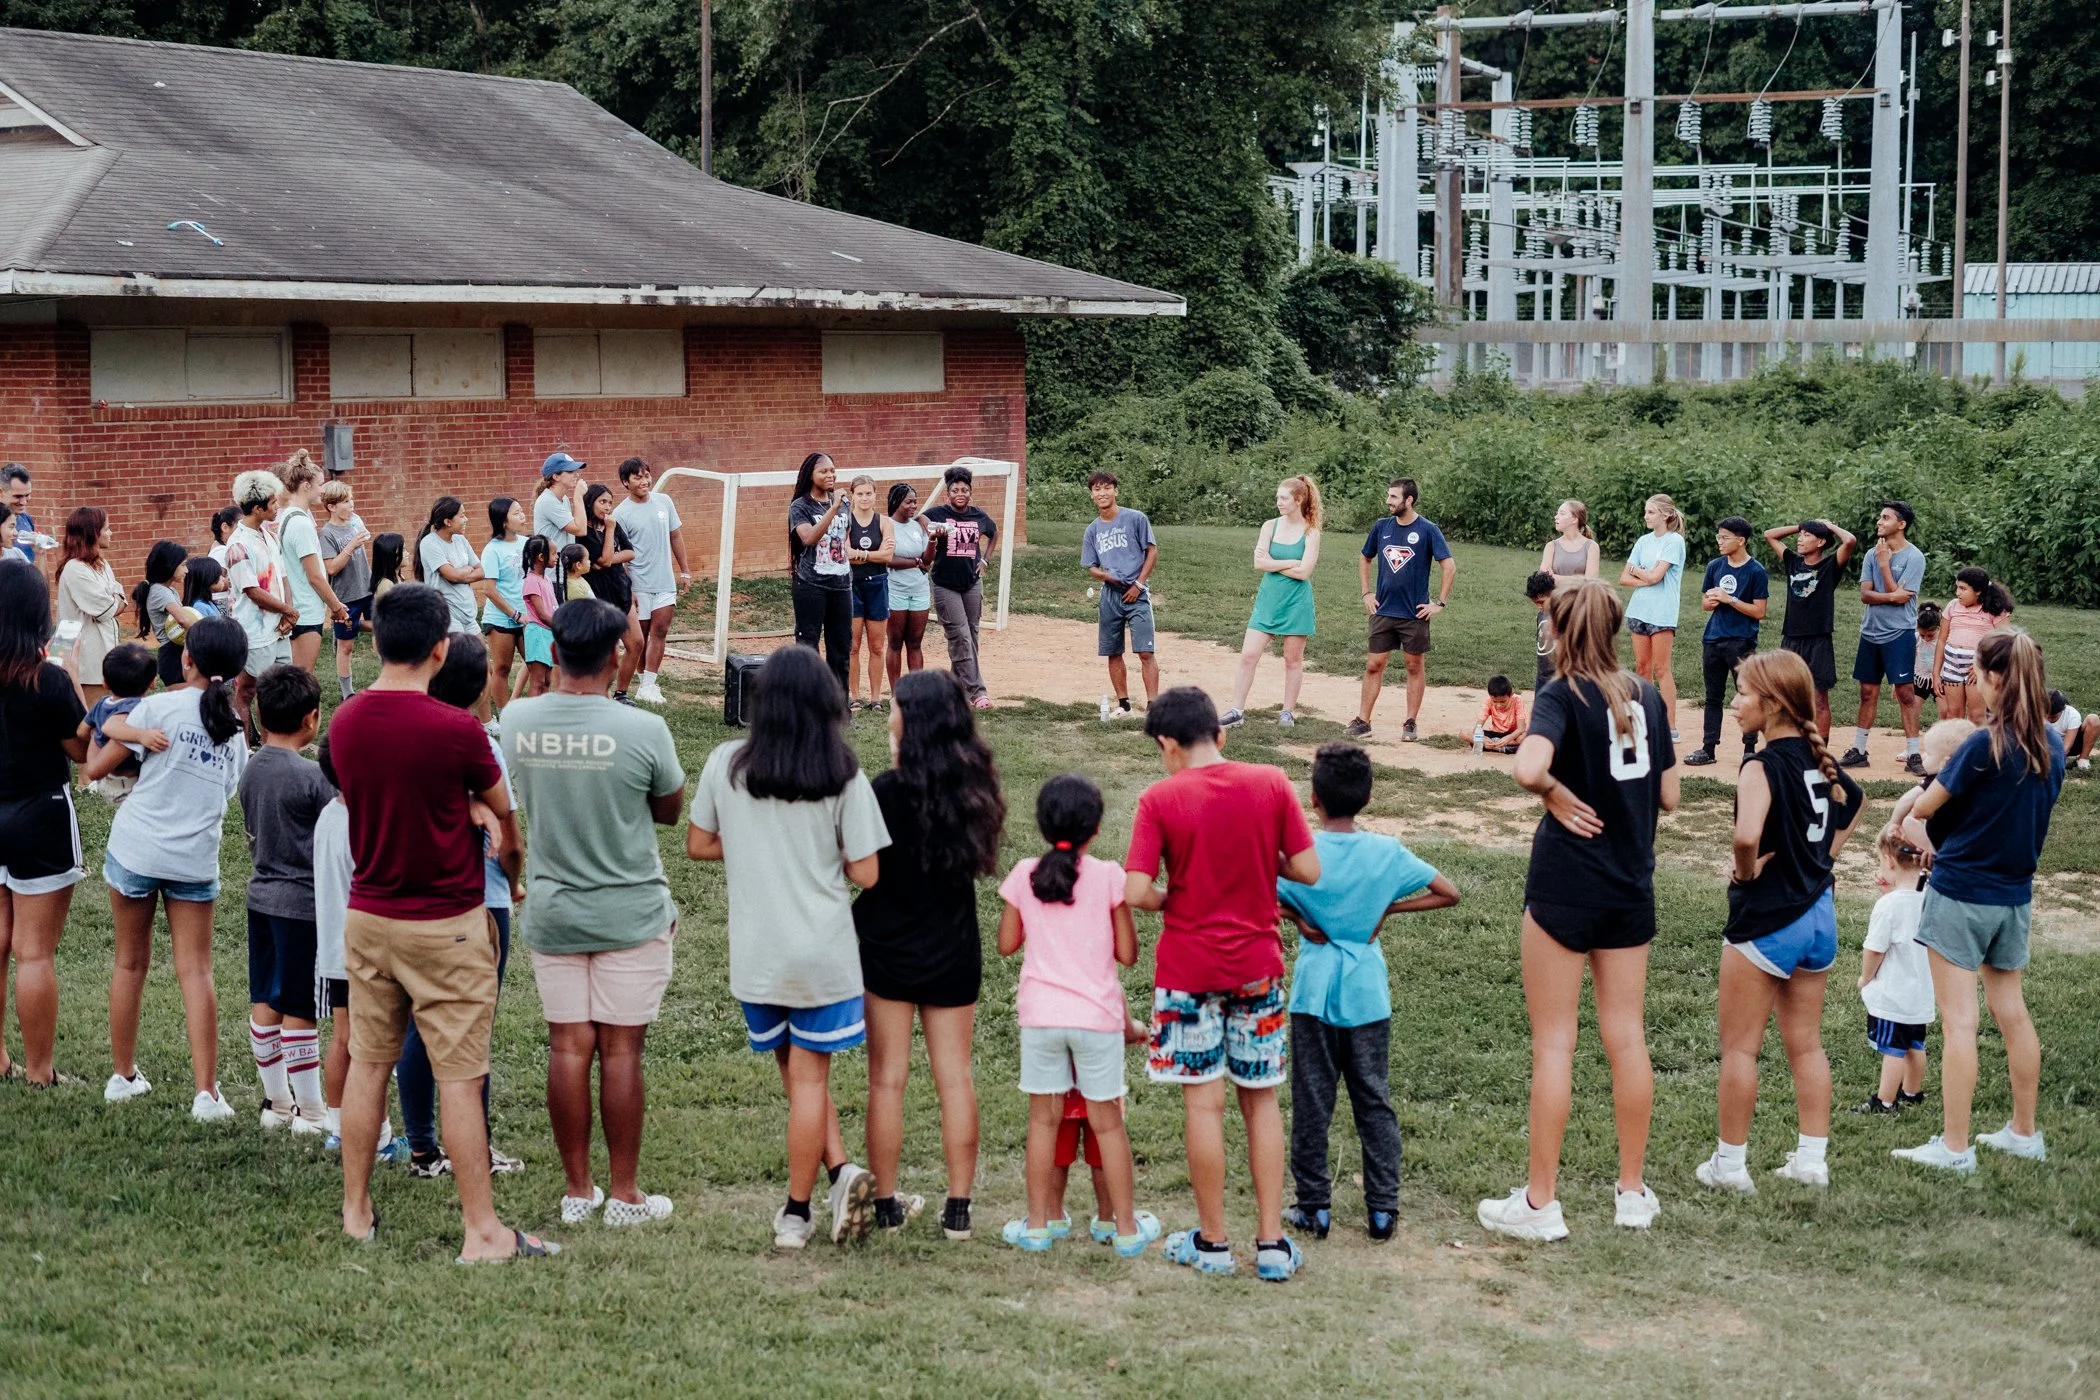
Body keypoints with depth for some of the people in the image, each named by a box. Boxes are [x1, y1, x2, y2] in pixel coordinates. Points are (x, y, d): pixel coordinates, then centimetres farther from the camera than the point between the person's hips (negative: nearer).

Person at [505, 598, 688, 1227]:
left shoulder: (517, 720, -7)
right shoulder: (643, 730, -17)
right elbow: (669, 809, -2)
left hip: (551, 911, 3)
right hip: (630, 914, -3)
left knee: (568, 1048, 9)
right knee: (620, 1051, 4)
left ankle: (577, 1190, 18)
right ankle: (625, 1194, 12)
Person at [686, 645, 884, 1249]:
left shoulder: (726, 764, -4)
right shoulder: (844, 777, -9)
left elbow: (698, 844, 5)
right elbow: (865, 873, -8)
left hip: (754, 952, 1)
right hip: (823, 952, -1)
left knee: (798, 1072, 16)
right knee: (809, 1076, 8)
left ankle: (840, 1169, 2)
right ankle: (795, 1211, 9)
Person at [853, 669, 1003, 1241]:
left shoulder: (890, 790, -18)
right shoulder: (974, 788, -4)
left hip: (888, 954, -4)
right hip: (954, 953, 4)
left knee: (886, 1080, 7)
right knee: (955, 1077, 10)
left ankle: (886, 1205, 13)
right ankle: (958, 1208, 12)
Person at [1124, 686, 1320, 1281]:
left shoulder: (1160, 799, -11)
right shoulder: (1271, 784, -5)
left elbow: (1136, 893, -16)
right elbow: (1308, 870, -5)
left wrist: (1172, 899, 5)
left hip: (1189, 969, -2)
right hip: (1258, 965, 3)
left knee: (1203, 1102, 5)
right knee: (1262, 1101, 11)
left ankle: (1211, 1241, 13)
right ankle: (1272, 1242, 12)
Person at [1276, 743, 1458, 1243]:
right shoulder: (1387, 853, -5)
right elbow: (1449, 893, 0)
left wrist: (1297, 918, -6)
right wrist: (1389, 907, 1)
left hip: (1314, 991, -1)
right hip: (1368, 994, 2)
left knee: (1311, 1102, 8)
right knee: (1374, 1102, 10)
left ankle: (1314, 1207, 13)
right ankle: (1382, 1208, 11)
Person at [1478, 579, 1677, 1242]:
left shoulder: (1563, 696, -13)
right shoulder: (1647, 696, 5)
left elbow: (1528, 767, -32)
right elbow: (1668, 795, 9)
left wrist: (1557, 794, -14)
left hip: (1565, 885, -5)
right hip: (1632, 887, 6)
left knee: (1553, 1043, 1)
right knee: (1626, 1037, 12)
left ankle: (1540, 1203, 5)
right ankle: (1633, 1191, 20)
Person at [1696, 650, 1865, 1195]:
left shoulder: (1763, 766, -20)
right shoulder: (1818, 758, 5)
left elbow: (1747, 835, -37)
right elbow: (1855, 799, 26)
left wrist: (1747, 870, -17)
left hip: (1765, 920, -8)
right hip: (1820, 915, 8)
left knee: (1739, 1046, 4)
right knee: (1806, 1044, 15)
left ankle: (1729, 1163, 10)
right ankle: (1812, 1159, 18)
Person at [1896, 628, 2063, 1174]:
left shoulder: (1983, 746, -21)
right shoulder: (2052, 745, 1)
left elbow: (1924, 808, -13)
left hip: (1962, 895, -7)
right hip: (2014, 896, 7)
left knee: (1958, 1021, -2)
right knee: (2012, 1011, 18)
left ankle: (1954, 1147, 1)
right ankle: (2024, 1133, 27)